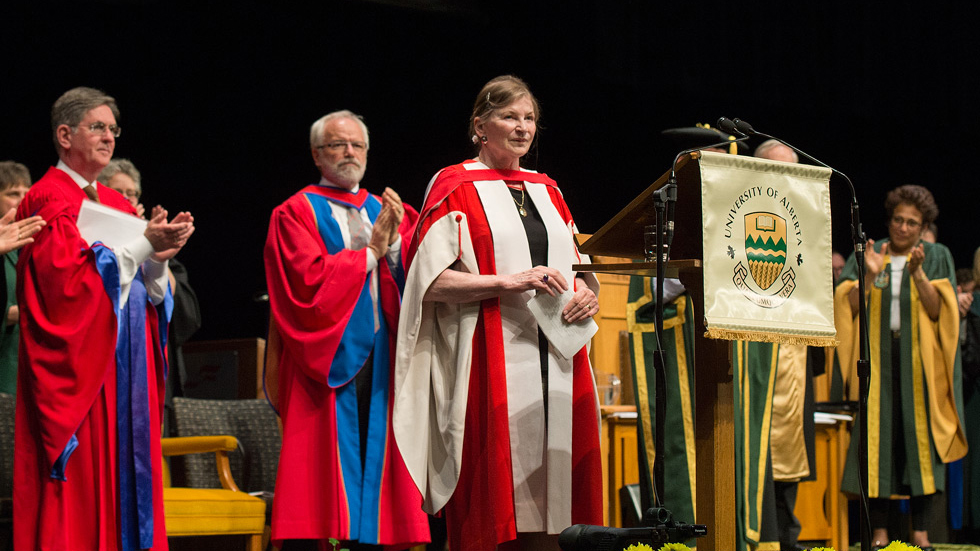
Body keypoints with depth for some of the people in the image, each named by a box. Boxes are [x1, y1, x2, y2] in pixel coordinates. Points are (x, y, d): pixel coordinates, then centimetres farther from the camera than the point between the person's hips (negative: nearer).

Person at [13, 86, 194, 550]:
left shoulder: (117, 205, 19)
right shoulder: (49, 200, -6)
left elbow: (142, 287, 15)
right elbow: (68, 280, -18)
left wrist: (159, 255, -6)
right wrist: (144, 245, -19)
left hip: (126, 370, 8)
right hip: (76, 371, -8)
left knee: (126, 474, 5)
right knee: (81, 493, -8)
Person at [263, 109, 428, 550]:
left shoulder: (389, 213, 18)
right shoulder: (295, 213, 5)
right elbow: (310, 281, -11)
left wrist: (396, 245, -12)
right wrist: (371, 249, -6)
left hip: (380, 362, 4)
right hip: (325, 360, -4)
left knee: (377, 463, 1)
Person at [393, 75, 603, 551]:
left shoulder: (546, 191, 19)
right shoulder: (455, 187, 1)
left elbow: (573, 265, 24)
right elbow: (429, 281, -8)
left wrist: (585, 292, 1)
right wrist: (511, 282, -17)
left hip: (554, 359, 6)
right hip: (492, 361, -5)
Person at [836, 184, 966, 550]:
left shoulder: (936, 257, 9)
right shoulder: (869, 254, 10)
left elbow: (937, 310, -5)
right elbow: (850, 307, 0)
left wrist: (917, 273, -18)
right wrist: (870, 275, -15)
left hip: (919, 360, 0)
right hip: (876, 358, 0)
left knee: (919, 436, -4)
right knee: (877, 436, -5)